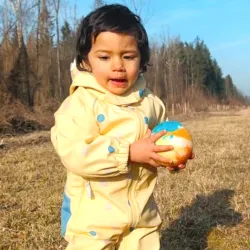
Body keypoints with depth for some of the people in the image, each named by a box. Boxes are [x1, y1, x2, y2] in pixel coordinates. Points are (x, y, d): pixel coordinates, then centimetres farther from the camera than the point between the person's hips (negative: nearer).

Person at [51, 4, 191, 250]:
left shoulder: (149, 102, 2)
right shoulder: (82, 102, -16)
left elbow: (163, 136, 17)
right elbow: (74, 153, -27)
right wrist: (130, 152, -30)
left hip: (142, 210, 5)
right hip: (93, 213, -5)